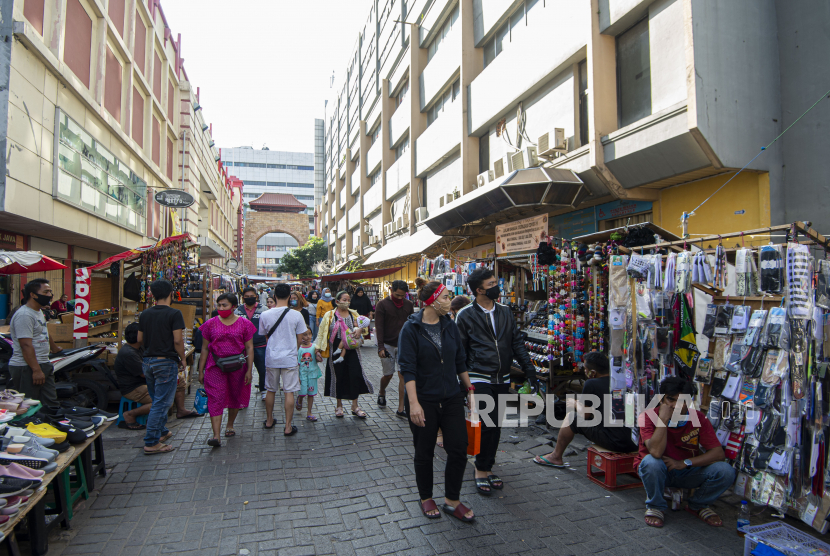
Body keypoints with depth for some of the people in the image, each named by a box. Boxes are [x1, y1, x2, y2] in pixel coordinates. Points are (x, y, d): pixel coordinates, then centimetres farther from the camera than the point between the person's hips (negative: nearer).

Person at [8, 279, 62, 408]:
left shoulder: (39, 311, 16)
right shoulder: (24, 315, -17)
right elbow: (26, 345, -22)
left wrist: (55, 349, 45)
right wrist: (36, 370, -24)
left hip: (43, 365, 10)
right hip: (27, 368, -10)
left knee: (51, 404, 7)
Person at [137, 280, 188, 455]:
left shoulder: (145, 314, 6)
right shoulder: (174, 314, -13)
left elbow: (140, 339, 11)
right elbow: (178, 340, -17)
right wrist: (182, 359, -4)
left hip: (147, 361, 7)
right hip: (166, 362, -7)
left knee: (157, 400, 21)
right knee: (161, 403, -1)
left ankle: (161, 432, 35)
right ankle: (151, 443, 2)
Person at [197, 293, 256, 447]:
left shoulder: (244, 323, 0)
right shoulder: (210, 324, 3)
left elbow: (249, 348, 1)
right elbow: (205, 349, 8)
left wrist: (249, 370, -4)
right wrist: (201, 371, 5)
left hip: (237, 366, 0)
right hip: (215, 366, 0)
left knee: (235, 396, 13)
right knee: (215, 399, -9)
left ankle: (230, 426, 35)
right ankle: (216, 436, -9)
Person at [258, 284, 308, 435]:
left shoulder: (265, 315, -6)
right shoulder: (296, 315, -10)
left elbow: (265, 336, 9)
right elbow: (300, 338, -1)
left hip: (271, 358, 2)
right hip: (290, 358, -2)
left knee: (270, 390, 18)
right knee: (289, 392, 4)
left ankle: (269, 421, 33)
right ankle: (288, 427, 8)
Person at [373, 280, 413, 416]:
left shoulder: (409, 305, 4)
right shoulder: (382, 304, -5)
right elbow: (379, 327, -8)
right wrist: (380, 347, -14)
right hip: (388, 345, -2)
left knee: (403, 375, -4)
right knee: (388, 374, 6)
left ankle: (401, 409, 1)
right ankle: (381, 393, 40)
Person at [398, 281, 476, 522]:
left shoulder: (450, 325, 4)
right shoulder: (411, 328, -11)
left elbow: (460, 361, 11)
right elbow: (407, 368, -15)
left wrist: (469, 389, 9)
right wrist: (413, 403, -21)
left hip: (451, 398, 5)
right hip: (424, 400, -4)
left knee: (459, 450, 4)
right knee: (424, 453, 11)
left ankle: (452, 501, 24)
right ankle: (426, 498, 33)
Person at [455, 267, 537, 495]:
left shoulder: (505, 311, 8)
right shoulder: (465, 315, -6)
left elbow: (516, 341, 11)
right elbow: (459, 351, -3)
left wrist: (528, 368, 3)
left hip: (502, 380, 5)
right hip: (480, 379, -5)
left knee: (496, 426, 11)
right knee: (487, 424, -8)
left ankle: (487, 468, 27)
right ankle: (481, 470, 12)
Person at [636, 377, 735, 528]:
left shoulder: (698, 418, -10)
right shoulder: (650, 416, -21)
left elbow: (719, 453, -17)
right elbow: (656, 452, -35)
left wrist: (684, 463, -26)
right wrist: (663, 419, -35)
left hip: (688, 471, 3)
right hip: (659, 471, -3)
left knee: (725, 471, -21)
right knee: (651, 462, -38)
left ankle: (697, 505, 9)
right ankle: (655, 506, -6)